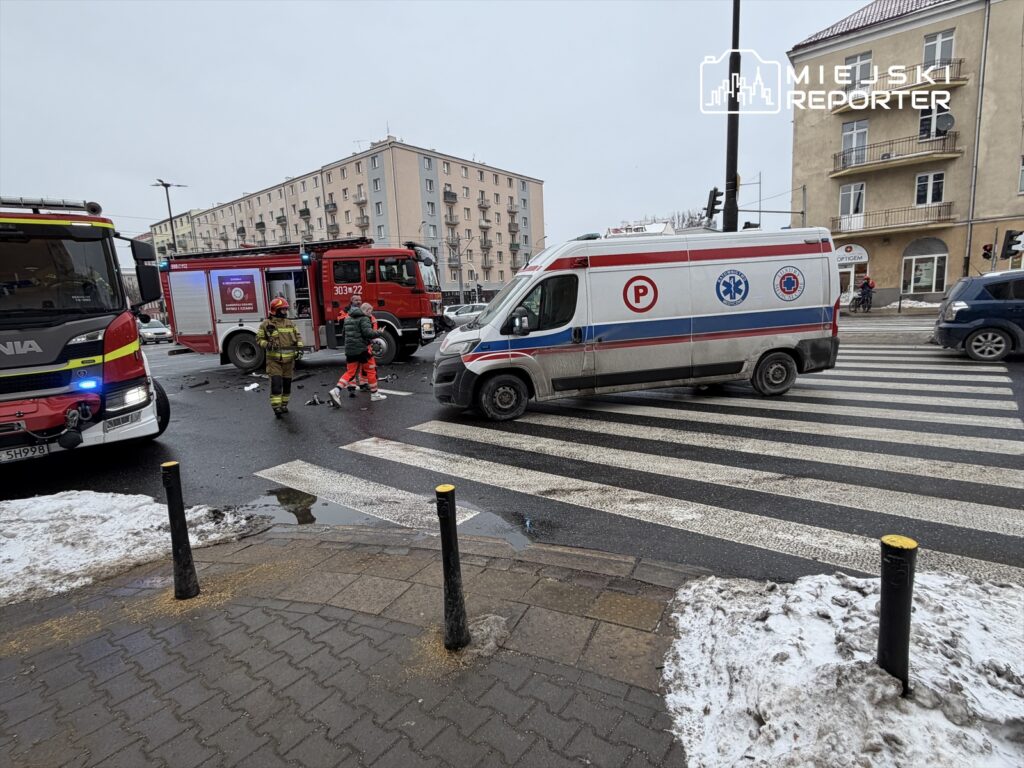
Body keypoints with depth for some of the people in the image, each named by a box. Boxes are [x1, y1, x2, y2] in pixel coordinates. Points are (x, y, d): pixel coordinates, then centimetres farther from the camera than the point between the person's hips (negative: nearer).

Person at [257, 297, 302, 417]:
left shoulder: (290, 323, 10)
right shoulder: (266, 324, -2)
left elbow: (297, 336, 16)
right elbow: (259, 338, 2)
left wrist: (299, 346, -1)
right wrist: (267, 344, -17)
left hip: (288, 359, 4)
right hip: (274, 359, -4)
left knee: (287, 383, 9)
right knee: (276, 383, -12)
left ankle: (284, 404, 23)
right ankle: (276, 407, -9)